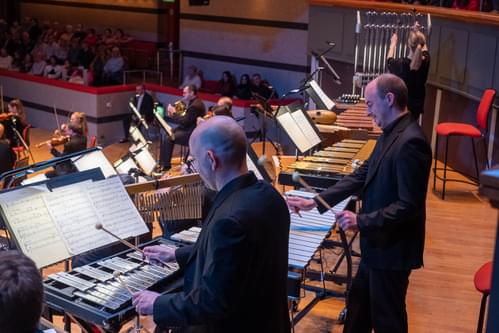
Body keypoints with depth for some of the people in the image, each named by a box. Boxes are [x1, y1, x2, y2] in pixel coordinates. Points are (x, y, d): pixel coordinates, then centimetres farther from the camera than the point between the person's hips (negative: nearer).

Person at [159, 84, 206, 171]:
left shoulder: (196, 105, -21)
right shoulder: (192, 102, 12)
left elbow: (184, 122, -24)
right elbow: (185, 119, 15)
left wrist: (174, 113, -14)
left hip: (193, 134, -11)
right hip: (188, 128, 11)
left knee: (168, 138, -20)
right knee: (165, 133, 7)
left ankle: (166, 165, -10)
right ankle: (162, 161, 11)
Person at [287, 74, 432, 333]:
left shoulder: (410, 142, -25)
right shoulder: (390, 134, 6)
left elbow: (409, 206, -27)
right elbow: (361, 176, 9)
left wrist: (362, 221, -27)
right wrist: (315, 202, 4)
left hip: (392, 250, -9)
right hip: (377, 244, 9)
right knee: (357, 308, 23)